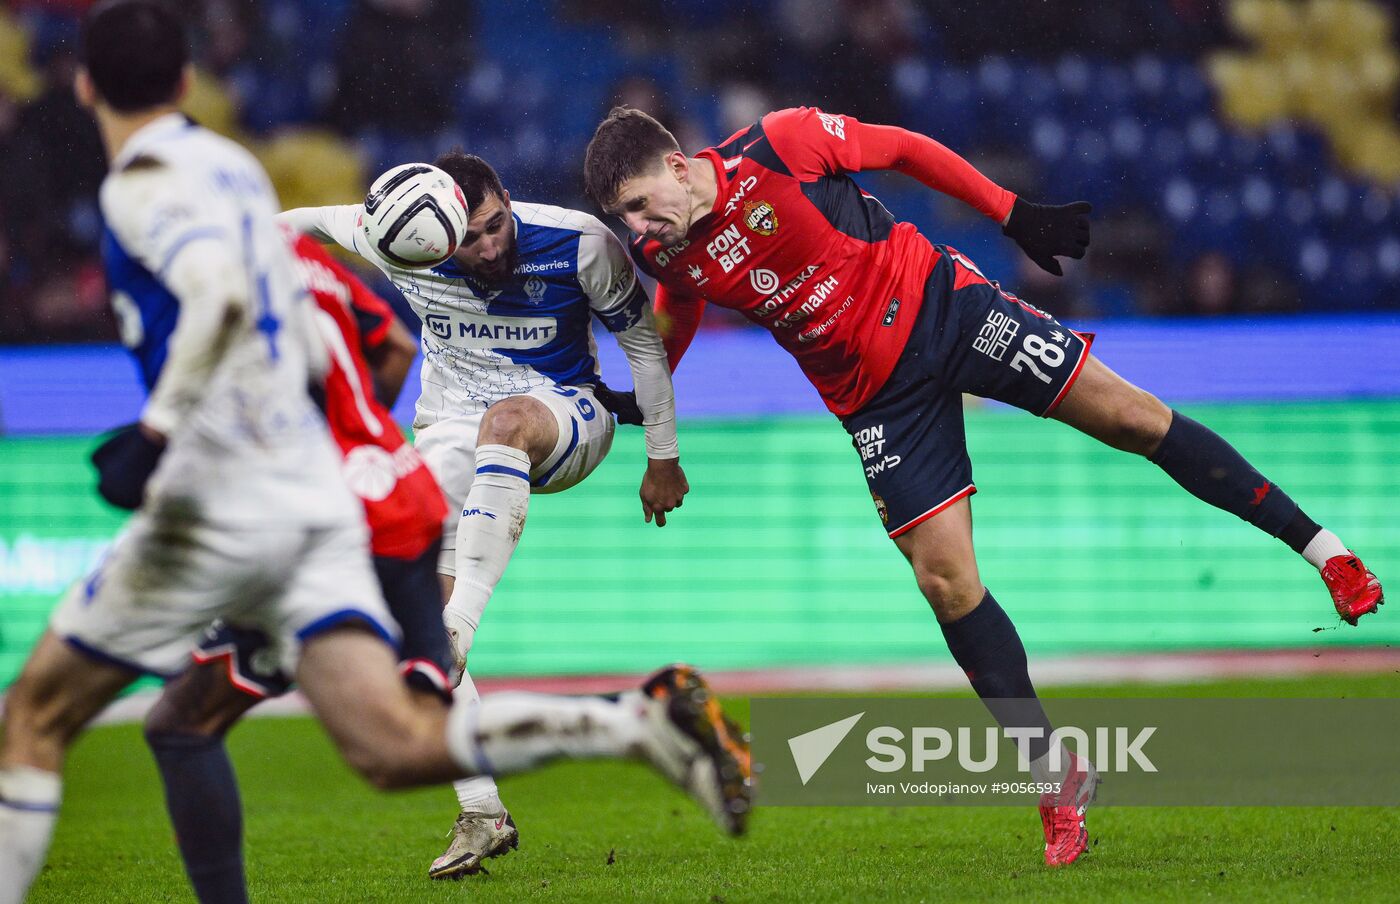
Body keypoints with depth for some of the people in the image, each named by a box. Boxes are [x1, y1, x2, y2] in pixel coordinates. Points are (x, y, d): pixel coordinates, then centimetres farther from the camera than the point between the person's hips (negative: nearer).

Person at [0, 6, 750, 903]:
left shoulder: (143, 182, -5)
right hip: (317, 499, 7)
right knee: (396, 747, -6)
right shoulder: (235, 165, 20)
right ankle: (642, 721, -21)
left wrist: (156, 431, -26)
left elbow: (223, 295, -25)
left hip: (223, 502, -7)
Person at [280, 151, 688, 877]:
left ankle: (458, 631, -50)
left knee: (504, 422, -41)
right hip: (453, 428, 3)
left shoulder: (581, 245, -19)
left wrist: (663, 456, 1)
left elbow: (642, 339, -4)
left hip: (566, 415, -3)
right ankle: (480, 815, -7)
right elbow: (317, 220, 6)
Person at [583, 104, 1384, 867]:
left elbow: (904, 149, -6)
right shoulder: (664, 256, -7)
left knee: (1131, 420, -5)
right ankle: (1057, 774, 4)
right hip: (876, 394, 3)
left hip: (937, 302, -3)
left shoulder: (778, 146, -19)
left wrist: (1017, 216, -3)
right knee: (945, 580, -7)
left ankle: (1321, 548, 10)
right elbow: (675, 333, 16)